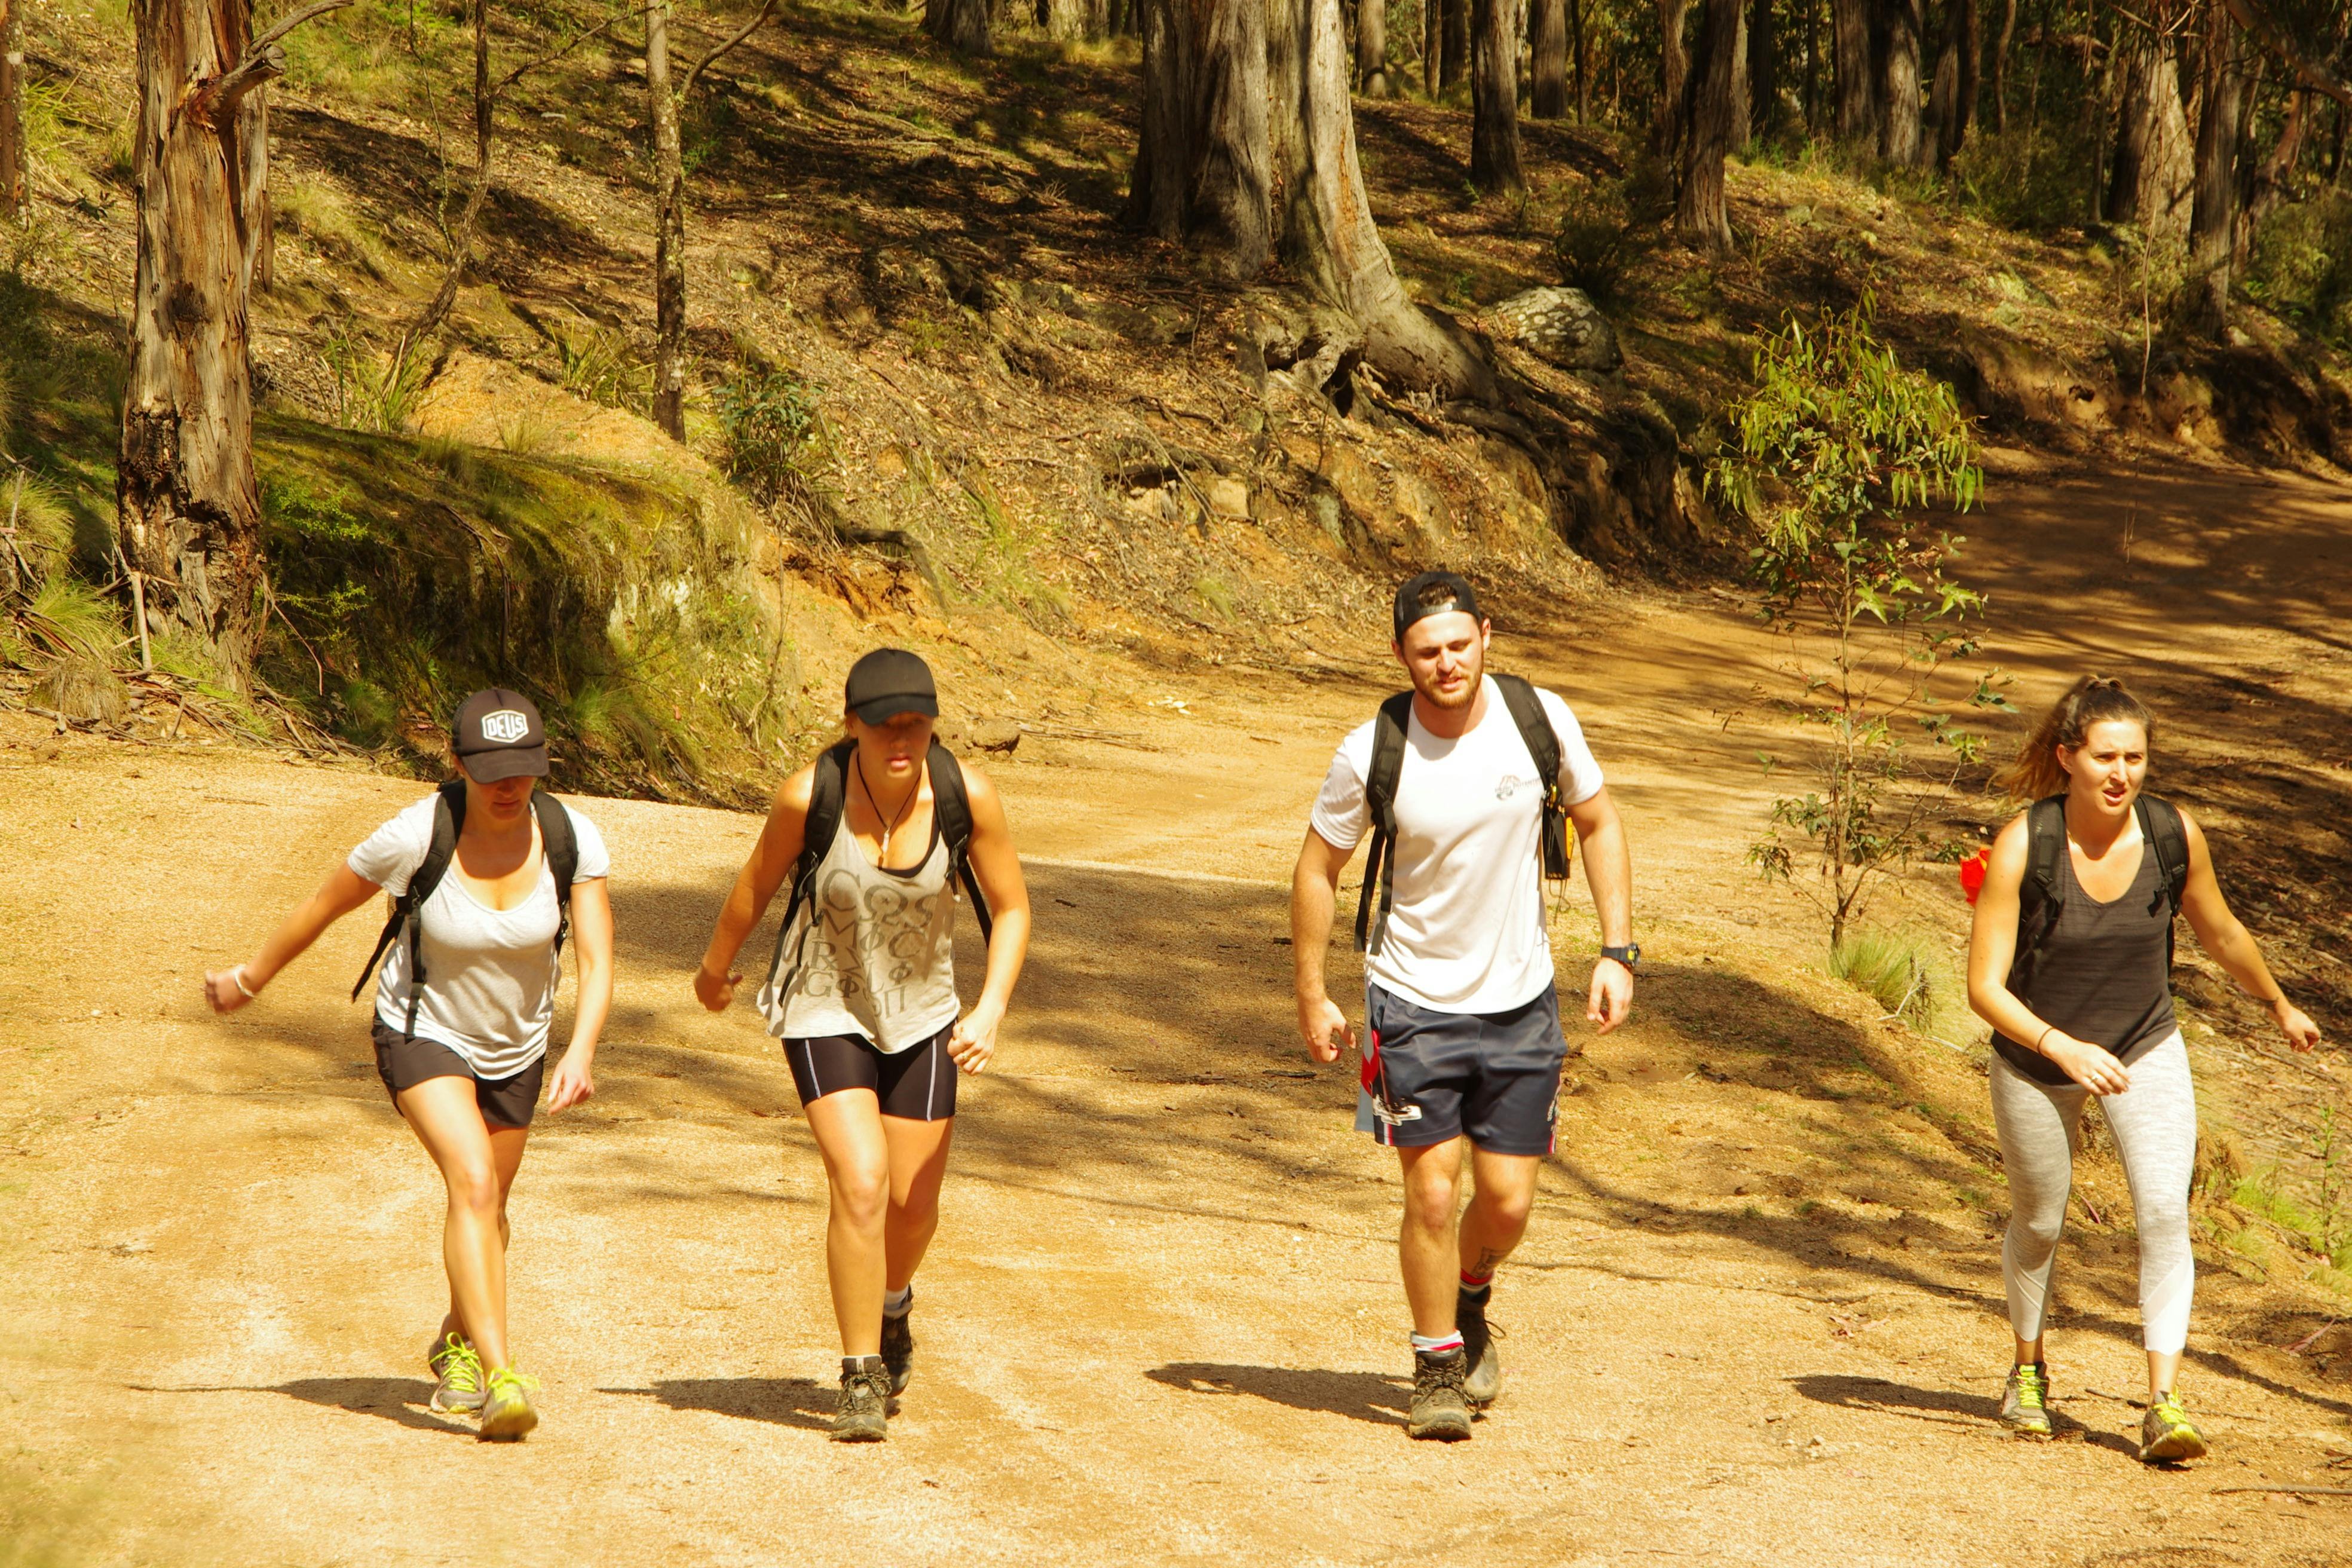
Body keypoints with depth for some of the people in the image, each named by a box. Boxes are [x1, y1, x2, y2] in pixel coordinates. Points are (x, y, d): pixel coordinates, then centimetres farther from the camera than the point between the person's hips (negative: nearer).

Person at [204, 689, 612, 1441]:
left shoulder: (574, 841, -19)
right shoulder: (414, 838, -26)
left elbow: (596, 962, -19)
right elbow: (322, 906, -10)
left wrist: (580, 1054, -36)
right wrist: (250, 978, 3)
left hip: (516, 1046, 4)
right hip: (422, 1034, -4)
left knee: (486, 1207, 19)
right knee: (474, 1184, -25)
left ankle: (457, 1345, 47)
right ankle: (499, 1377, -32)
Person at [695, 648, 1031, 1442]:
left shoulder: (966, 794, -19)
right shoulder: (810, 795, -23)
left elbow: (1011, 909, -7)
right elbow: (759, 881, -3)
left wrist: (990, 1011, -21)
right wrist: (717, 965, 13)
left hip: (921, 1012, 3)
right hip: (824, 1009, -3)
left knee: (914, 1204, 9)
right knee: (860, 1184, -19)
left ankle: (891, 1305, 44)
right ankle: (861, 1377, -7)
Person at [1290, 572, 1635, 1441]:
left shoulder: (1540, 719, -9)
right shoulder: (1371, 755, -14)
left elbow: (1598, 824, 5)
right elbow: (1318, 869, 0)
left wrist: (1617, 952, -1)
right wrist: (1312, 995, 0)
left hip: (1520, 1002, 2)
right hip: (1415, 1002, -2)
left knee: (1507, 1203, 4)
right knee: (1432, 1192, -9)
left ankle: (1469, 1301, 37)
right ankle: (1437, 1366, 11)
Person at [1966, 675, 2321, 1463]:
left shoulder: (2175, 834, -17)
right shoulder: (2024, 845, -26)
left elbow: (2221, 933, 5)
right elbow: (1985, 986, -24)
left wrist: (2280, 1006, 20)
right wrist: (2062, 1047, -39)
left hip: (2145, 1050, 1)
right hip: (2037, 1057, -1)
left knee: (2164, 1214, -16)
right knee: (2038, 1223, 16)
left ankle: (2164, 1404, -14)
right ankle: (2028, 1371, 42)